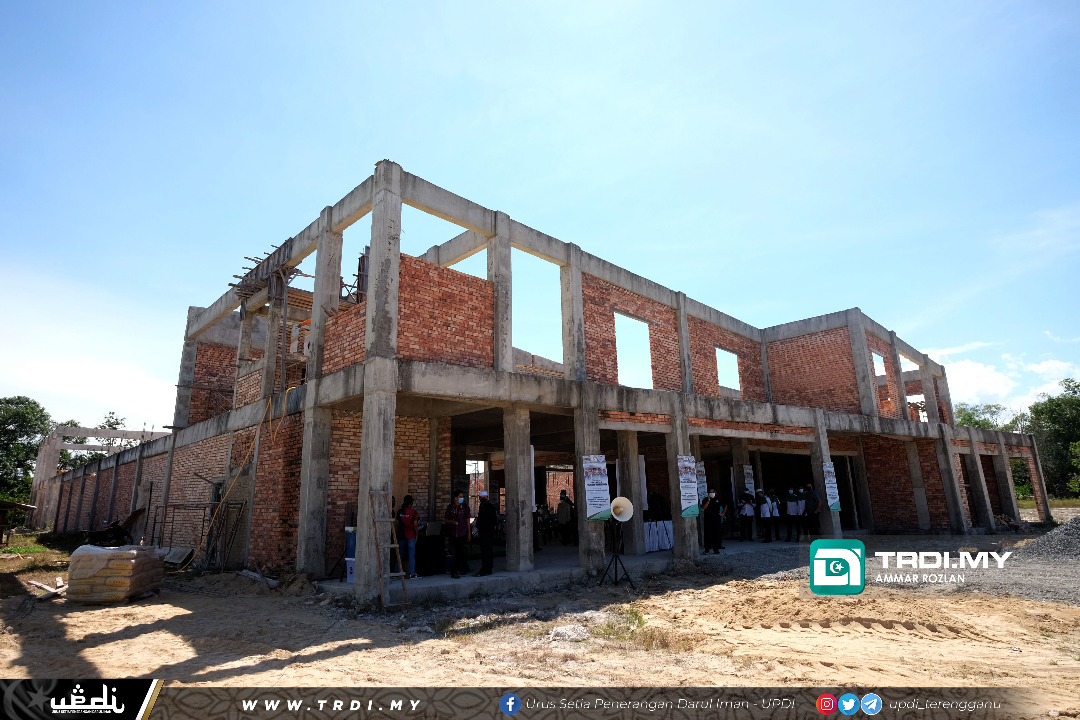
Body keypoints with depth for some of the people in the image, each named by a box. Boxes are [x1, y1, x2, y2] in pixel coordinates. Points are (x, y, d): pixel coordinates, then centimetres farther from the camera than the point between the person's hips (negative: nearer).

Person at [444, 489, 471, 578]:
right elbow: (446, 519, 11)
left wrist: (469, 533, 2)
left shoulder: (465, 507, 2)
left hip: (462, 533, -2)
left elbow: (468, 520, 5)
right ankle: (465, 567, 29)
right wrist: (452, 521, -11)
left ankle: (455, 572, -6)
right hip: (453, 533, 2)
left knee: (459, 552, -9)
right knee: (460, 552, 11)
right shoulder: (450, 507, 5)